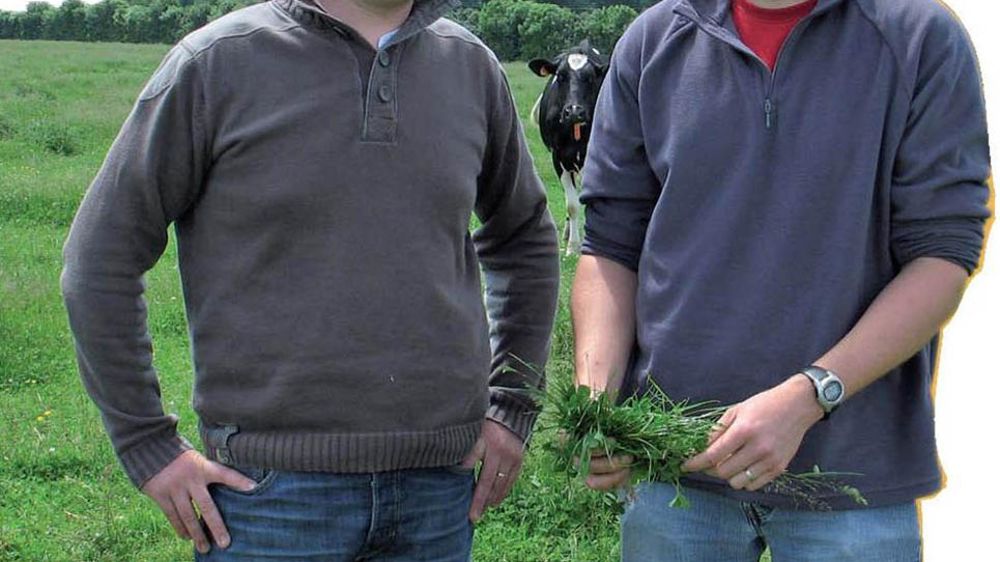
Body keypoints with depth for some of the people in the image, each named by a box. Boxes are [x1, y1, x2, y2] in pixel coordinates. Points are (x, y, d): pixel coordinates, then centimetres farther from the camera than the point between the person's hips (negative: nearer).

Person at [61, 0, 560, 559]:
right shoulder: (219, 60, -5)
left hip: (439, 484, 4)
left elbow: (526, 238, 20)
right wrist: (149, 447, -4)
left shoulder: (470, 64, 6)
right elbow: (100, 259, -2)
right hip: (273, 486, -3)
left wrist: (512, 406, 13)